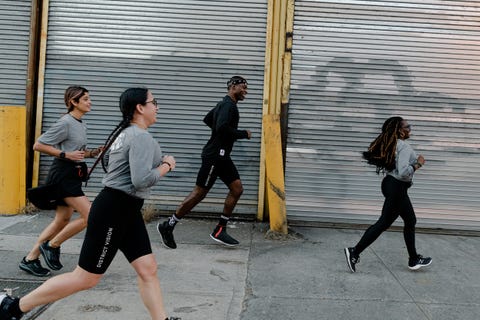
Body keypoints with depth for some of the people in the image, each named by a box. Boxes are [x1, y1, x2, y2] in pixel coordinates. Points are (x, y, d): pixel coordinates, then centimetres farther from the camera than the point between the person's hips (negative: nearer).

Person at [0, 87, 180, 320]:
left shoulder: (126, 133, 15)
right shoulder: (141, 137, -16)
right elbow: (142, 180, -26)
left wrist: (160, 162, 8)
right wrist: (167, 166, -8)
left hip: (126, 210, 10)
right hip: (113, 211, -10)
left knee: (148, 269, 7)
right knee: (86, 278, -1)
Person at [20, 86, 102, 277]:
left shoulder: (81, 124, 13)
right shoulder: (65, 123, -14)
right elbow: (38, 145, -14)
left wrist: (92, 153, 7)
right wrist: (65, 155, -20)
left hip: (72, 175, 10)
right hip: (63, 174, -10)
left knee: (63, 221, 12)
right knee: (90, 215, -13)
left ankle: (30, 259, 22)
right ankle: (52, 246, 3)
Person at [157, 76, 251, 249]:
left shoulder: (224, 104, 18)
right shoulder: (229, 105, -14)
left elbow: (207, 119, 29)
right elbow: (222, 127, -29)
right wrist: (243, 134, -16)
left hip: (222, 156, 11)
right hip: (214, 155, -11)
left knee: (237, 189, 5)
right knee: (199, 192, -6)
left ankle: (220, 231, 9)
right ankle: (168, 226, 4)